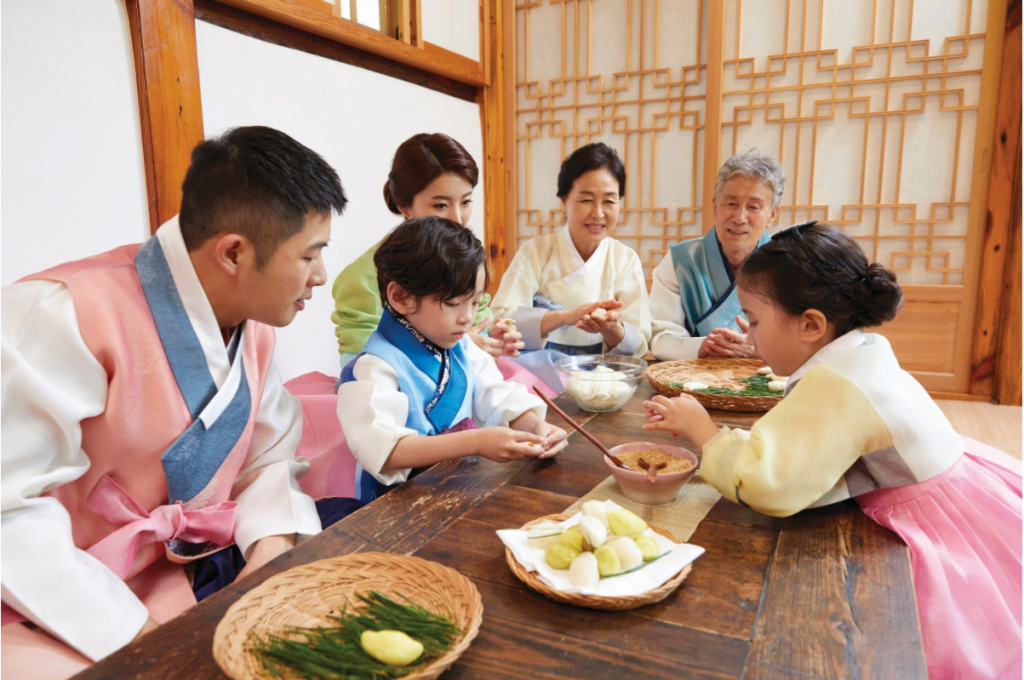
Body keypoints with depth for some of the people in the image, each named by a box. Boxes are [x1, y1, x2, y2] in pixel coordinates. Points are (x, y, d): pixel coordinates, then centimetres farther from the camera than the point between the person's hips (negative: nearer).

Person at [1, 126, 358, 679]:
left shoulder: (253, 322, -1)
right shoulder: (64, 317, -25)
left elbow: (270, 457, 6)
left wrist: (273, 542, -13)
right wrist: (135, 633, -21)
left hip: (179, 580, 6)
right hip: (55, 623, -5)